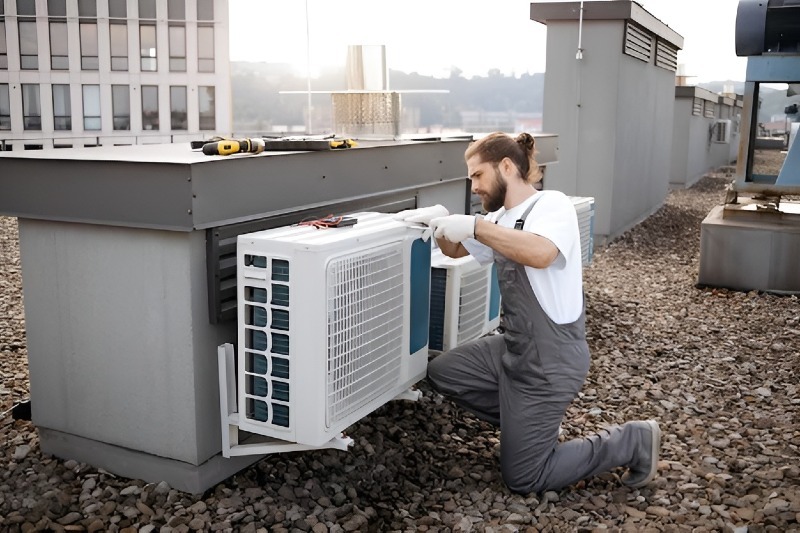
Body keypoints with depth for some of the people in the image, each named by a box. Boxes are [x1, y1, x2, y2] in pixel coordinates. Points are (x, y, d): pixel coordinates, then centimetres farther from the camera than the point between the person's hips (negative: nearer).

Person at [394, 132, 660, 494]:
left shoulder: (552, 204, -17)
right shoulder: (502, 219, 7)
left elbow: (541, 253, -38)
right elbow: (456, 250, 18)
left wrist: (473, 226, -33)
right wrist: (440, 222, -3)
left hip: (551, 362, -8)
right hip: (513, 348, 8)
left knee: (523, 478, 1)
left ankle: (633, 442, 13)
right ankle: (527, 424, 20)